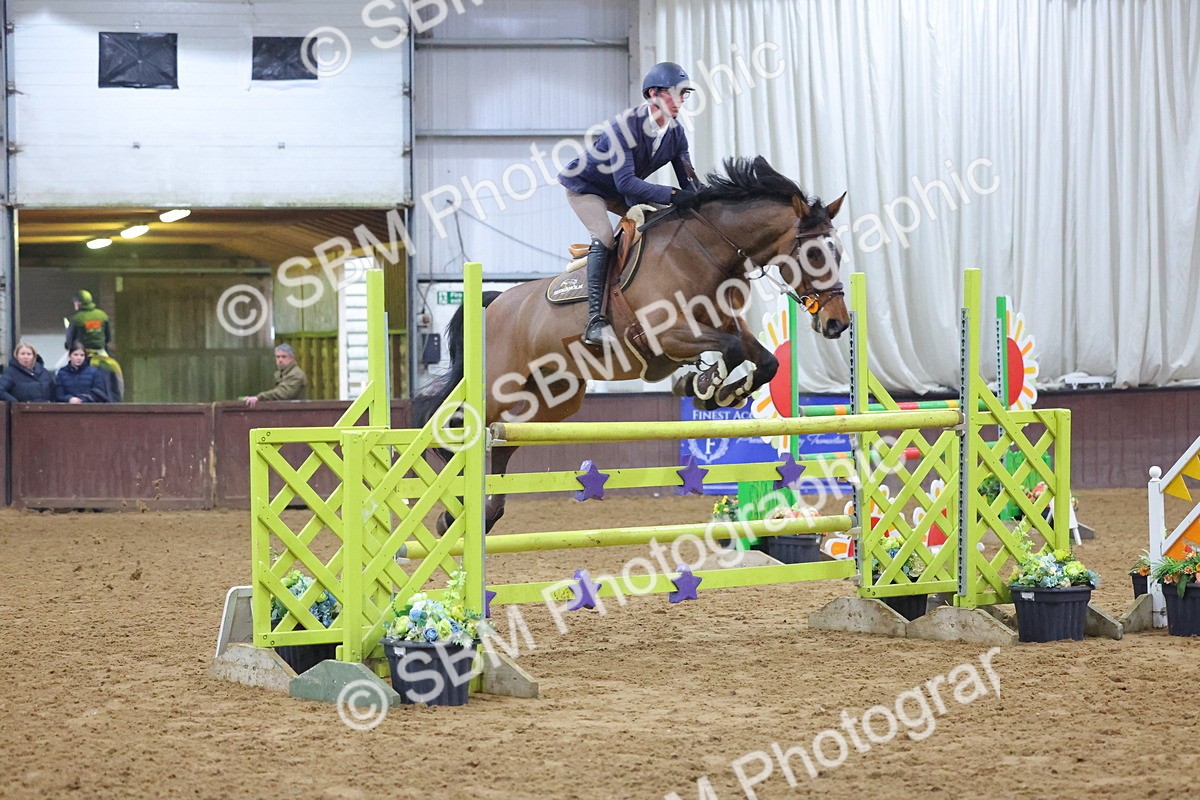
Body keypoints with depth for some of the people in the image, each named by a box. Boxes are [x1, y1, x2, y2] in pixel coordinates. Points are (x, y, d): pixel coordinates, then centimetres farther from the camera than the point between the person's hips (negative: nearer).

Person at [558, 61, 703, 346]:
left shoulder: (676, 133, -12)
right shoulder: (626, 125, -34)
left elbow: (689, 181, -7)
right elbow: (626, 182, -41)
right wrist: (672, 195, -47)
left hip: (621, 192, 8)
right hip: (584, 186, -8)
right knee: (604, 237, -29)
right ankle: (595, 319, -32)